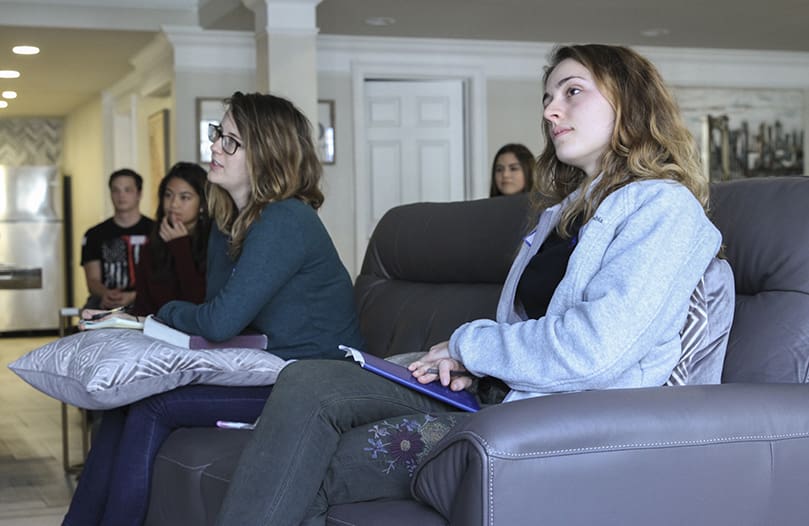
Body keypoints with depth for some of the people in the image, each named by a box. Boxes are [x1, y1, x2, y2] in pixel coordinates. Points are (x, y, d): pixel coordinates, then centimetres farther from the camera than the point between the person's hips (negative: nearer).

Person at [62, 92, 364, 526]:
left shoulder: (286, 222, -19)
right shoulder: (228, 223, 11)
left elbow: (221, 322, -23)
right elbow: (217, 313, 12)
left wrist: (163, 314, -4)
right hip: (266, 373, 9)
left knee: (149, 407, -17)